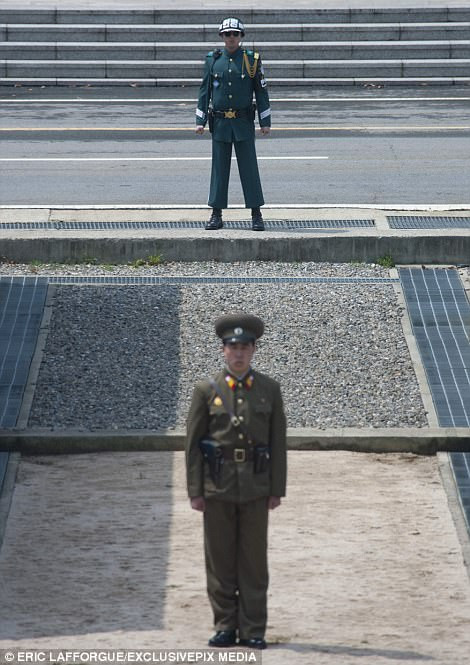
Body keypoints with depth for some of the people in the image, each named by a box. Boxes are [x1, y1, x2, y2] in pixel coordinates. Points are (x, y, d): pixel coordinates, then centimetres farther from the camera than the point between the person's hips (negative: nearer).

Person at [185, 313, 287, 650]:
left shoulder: (270, 389, 5)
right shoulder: (207, 390, 2)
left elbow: (278, 442, 5)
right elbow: (193, 443, 1)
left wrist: (277, 489, 0)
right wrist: (195, 491, -4)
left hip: (256, 486, 0)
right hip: (218, 486, 0)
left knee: (254, 560, 2)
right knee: (220, 560, 3)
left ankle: (253, 631, 7)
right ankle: (225, 627, 11)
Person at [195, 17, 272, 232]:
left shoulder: (251, 60, 0)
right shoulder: (213, 60, 5)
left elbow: (261, 91, 2)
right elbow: (204, 91, 8)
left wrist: (265, 122, -2)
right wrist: (200, 121, 2)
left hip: (243, 123, -2)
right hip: (220, 123, 2)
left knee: (249, 167, -1)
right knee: (219, 168, 5)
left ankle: (256, 214, 4)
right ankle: (216, 215, 9)